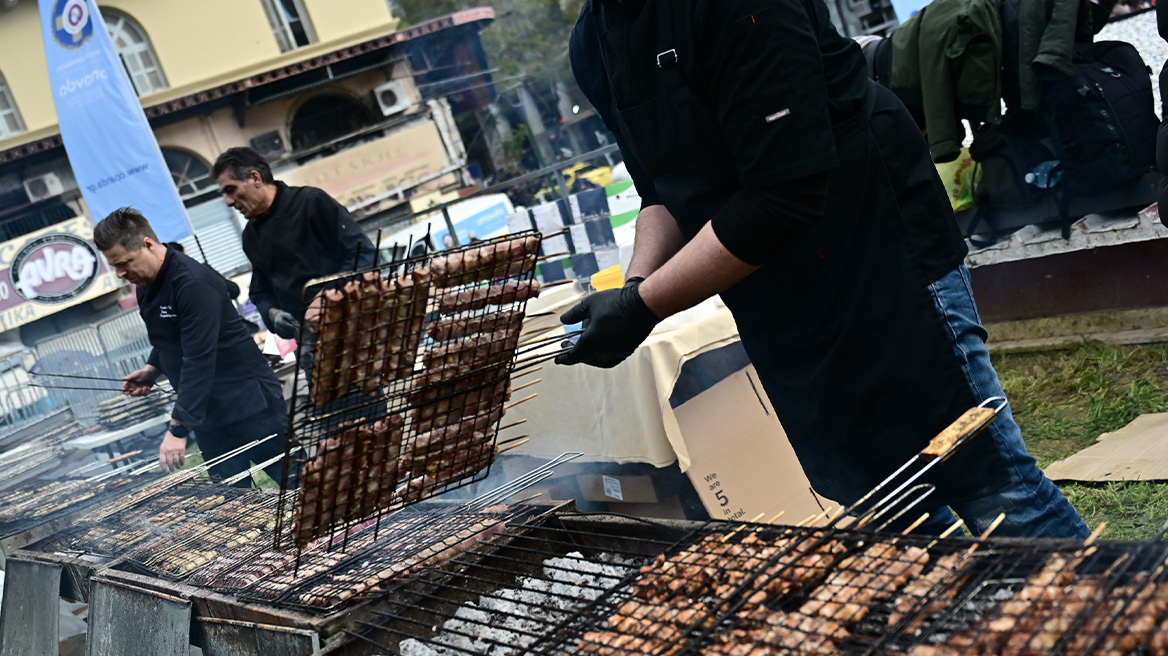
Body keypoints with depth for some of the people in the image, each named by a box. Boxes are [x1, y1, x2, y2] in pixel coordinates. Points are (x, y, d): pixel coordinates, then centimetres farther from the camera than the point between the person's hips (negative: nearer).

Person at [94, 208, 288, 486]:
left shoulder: (193, 284, -22)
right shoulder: (147, 287, 7)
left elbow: (199, 360, -27)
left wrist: (178, 429, -28)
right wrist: (152, 369, 5)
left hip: (250, 407, -9)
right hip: (210, 416, 9)